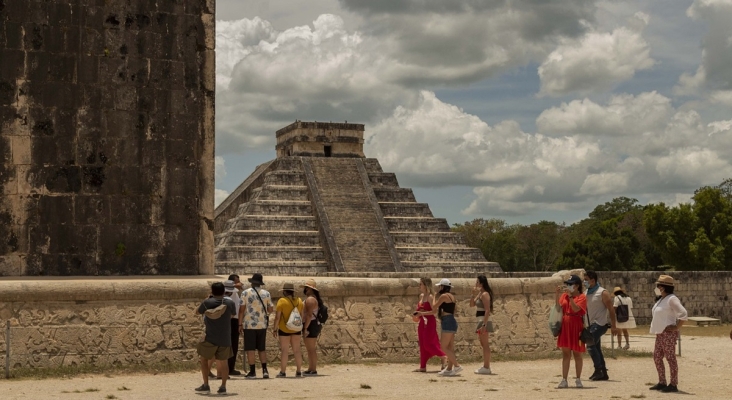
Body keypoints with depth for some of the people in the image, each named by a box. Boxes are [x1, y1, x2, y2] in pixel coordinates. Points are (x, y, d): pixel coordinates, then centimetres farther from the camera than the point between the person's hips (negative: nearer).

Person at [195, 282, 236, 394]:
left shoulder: (207, 303, -9)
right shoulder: (230, 303, -4)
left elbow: (197, 311, 10)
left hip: (210, 338, -2)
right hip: (225, 339, 2)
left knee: (204, 359, 15)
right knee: (224, 362, 12)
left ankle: (205, 385, 11)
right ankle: (223, 386, 6)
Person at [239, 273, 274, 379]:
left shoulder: (246, 293, -4)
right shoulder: (266, 294, 3)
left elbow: (242, 310, -7)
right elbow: (270, 310, 5)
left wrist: (240, 324, -1)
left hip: (249, 325, -3)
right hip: (262, 325, 3)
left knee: (250, 349, 2)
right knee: (262, 348, 13)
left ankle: (252, 372, 1)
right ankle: (265, 370, 5)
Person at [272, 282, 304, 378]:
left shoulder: (282, 301, -12)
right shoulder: (299, 301, 3)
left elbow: (277, 317, -13)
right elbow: (302, 315, 8)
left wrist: (275, 328, -5)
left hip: (284, 329, -5)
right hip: (296, 329, 5)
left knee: (284, 351, 0)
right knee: (297, 350, 9)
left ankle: (282, 372, 1)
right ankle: (299, 372, 11)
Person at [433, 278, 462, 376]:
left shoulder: (444, 296, -11)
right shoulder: (451, 296, 17)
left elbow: (434, 307, -9)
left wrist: (435, 297, 7)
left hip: (447, 322, -10)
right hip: (452, 321, 10)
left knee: (443, 347, -10)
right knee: (450, 348, 9)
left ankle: (457, 365, -15)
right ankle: (449, 369, 10)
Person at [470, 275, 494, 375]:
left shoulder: (485, 294, -15)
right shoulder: (480, 294, 14)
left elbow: (487, 310, -21)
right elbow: (472, 304, 17)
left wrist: (484, 324, -26)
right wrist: (474, 294, 3)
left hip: (484, 321, -10)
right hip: (481, 321, 10)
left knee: (485, 344, -7)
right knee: (484, 345, 14)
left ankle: (486, 368, -5)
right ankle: (485, 366, 19)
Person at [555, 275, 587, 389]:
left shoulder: (581, 297, -7)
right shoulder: (564, 295, 10)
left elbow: (576, 308, -21)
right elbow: (558, 305, 2)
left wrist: (570, 296, -24)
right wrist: (557, 294, -7)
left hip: (576, 327, -5)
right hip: (565, 327, 5)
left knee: (577, 354, 5)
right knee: (565, 354, 5)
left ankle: (578, 379, 15)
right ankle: (564, 380, 6)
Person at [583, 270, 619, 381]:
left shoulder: (602, 293, -11)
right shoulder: (587, 293, 11)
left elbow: (611, 309, -13)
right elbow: (585, 309, 16)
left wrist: (613, 326, -17)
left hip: (600, 324, -8)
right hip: (592, 324, 8)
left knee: (591, 346, -15)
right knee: (596, 348, 9)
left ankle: (598, 370, -8)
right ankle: (603, 373, 15)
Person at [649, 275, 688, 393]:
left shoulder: (671, 299, -15)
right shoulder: (661, 300, 15)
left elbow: (683, 314, -22)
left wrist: (676, 327, -18)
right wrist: (655, 328, 17)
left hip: (668, 333, -10)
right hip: (660, 333, 10)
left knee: (670, 358, -5)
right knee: (657, 357, 12)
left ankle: (673, 384, 0)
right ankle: (662, 382, 19)